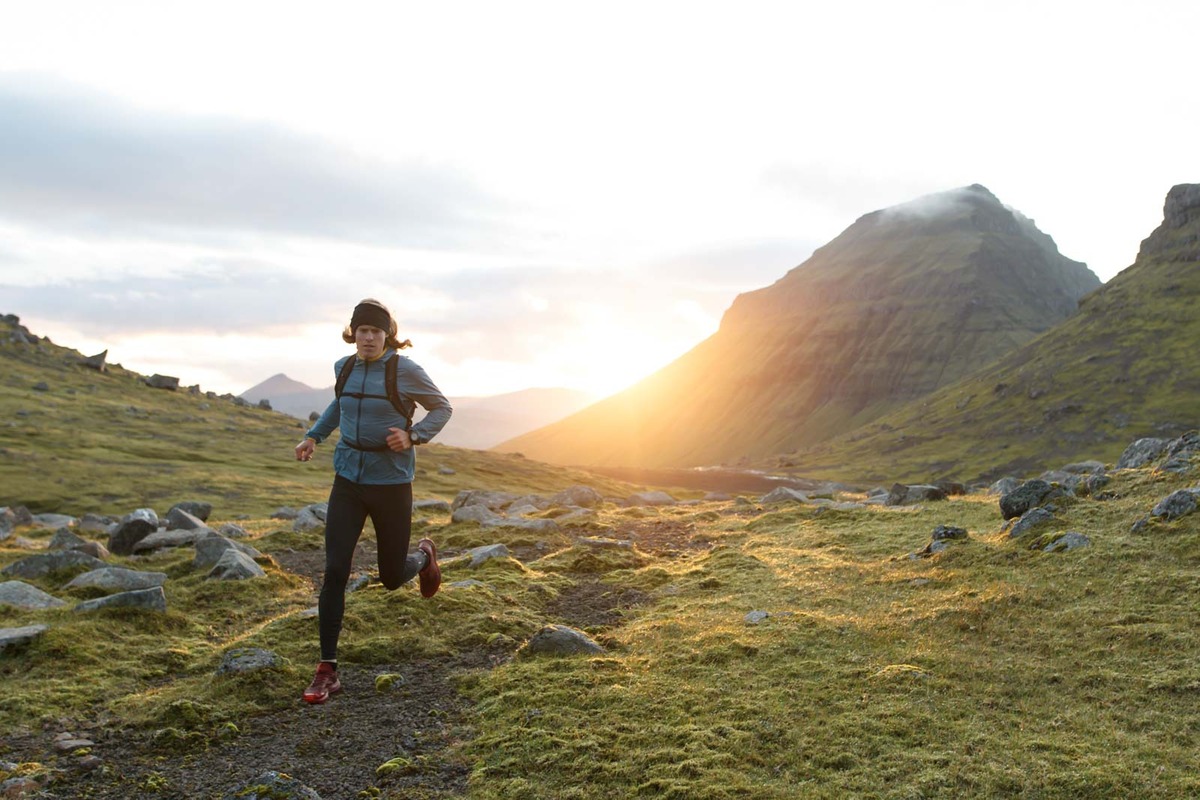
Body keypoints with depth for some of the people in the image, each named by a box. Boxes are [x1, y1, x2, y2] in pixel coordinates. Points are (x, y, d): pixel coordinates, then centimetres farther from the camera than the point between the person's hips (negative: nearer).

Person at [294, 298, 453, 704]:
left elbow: (442, 408, 0)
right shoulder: (344, 367, 3)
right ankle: (327, 670, 2)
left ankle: (425, 556, 45)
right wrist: (314, 435, 14)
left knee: (392, 578, 8)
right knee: (335, 571, -8)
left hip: (391, 483, -3)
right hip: (348, 480, 3)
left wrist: (413, 436, -17)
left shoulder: (405, 370, -11)